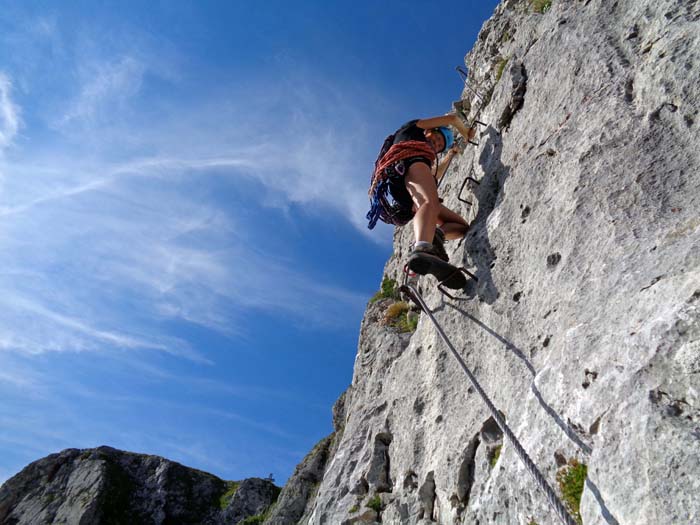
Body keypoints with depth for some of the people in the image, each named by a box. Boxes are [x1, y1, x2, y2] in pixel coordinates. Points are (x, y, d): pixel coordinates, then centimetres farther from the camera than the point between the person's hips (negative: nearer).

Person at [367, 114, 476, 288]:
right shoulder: (413, 127, 32)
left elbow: (433, 177, 54)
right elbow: (452, 118, 32)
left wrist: (449, 156, 63)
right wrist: (467, 133, 50)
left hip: (406, 196, 7)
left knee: (462, 225, 1)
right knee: (430, 203, -39)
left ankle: (434, 234, -32)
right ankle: (421, 250, -69)